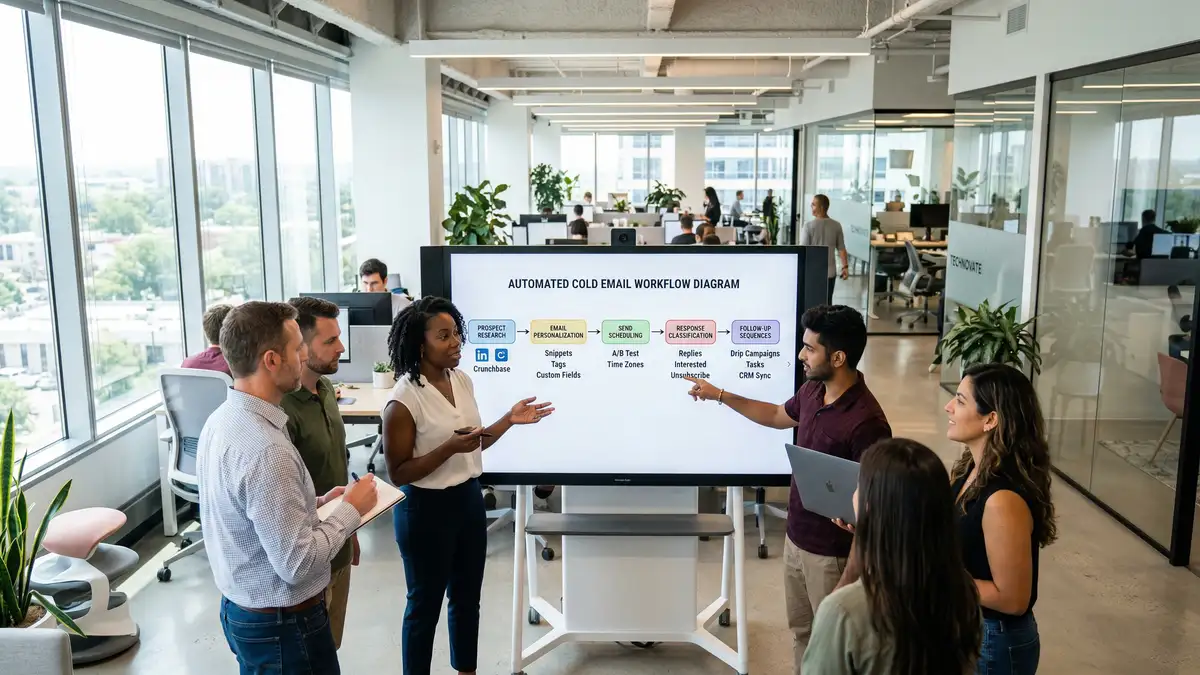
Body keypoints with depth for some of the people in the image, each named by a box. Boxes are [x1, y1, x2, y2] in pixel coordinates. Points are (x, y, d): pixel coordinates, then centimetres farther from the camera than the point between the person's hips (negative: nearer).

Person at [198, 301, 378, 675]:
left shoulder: (221, 420, 0)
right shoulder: (266, 449, -30)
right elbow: (297, 564, -27)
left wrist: (315, 505, 5)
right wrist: (350, 510, -15)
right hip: (283, 624, -9)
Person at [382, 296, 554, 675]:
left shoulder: (462, 380, 2)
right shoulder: (404, 400, -20)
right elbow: (398, 473, -18)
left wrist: (510, 419, 1)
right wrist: (450, 447, -28)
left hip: (469, 498, 7)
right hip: (426, 509, -7)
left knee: (468, 596, 20)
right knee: (425, 603, 10)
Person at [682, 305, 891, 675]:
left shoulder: (866, 421, -28)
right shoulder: (812, 391, -1)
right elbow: (779, 415, 20)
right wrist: (719, 395, 18)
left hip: (832, 551, -8)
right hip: (796, 537, 8)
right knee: (800, 630, 24)